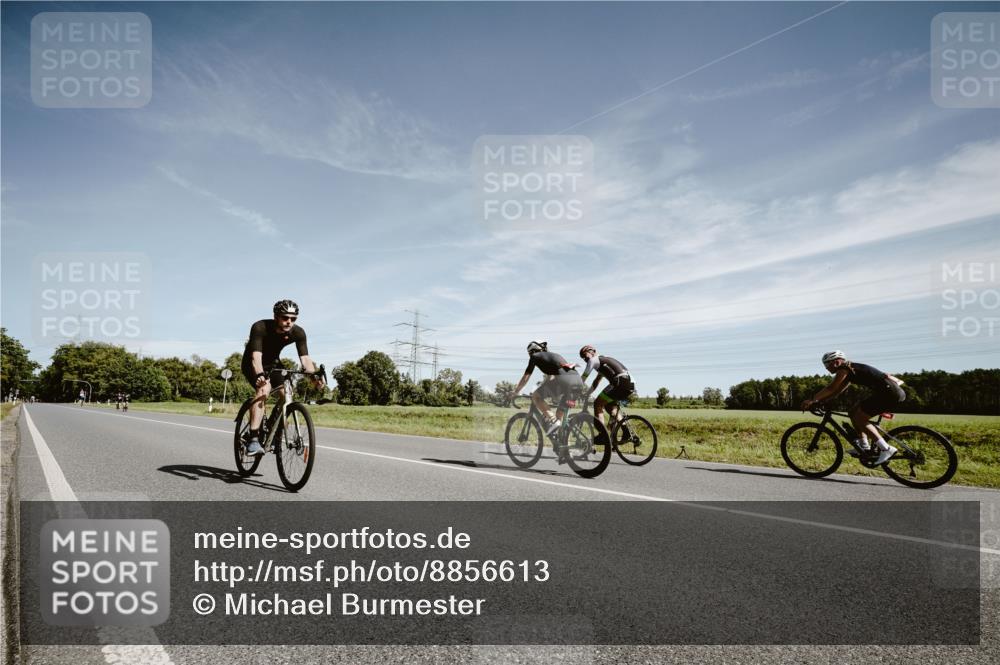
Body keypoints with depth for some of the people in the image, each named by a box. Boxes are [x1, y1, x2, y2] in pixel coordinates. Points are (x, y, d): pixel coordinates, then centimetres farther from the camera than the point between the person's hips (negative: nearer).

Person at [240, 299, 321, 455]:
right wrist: (260, 376, -61)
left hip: (272, 364, 5)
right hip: (252, 365, -4)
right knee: (264, 389, -31)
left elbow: (305, 358, -28)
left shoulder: (298, 333, -21)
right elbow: (256, 357, -42)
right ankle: (253, 440, -33)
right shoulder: (260, 327, -32)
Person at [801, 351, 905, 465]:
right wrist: (818, 401, 14)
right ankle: (864, 447, 16)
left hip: (889, 392, -10)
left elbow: (831, 389, -12)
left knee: (859, 419, -8)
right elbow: (837, 391, 21)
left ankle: (886, 449, -8)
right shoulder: (849, 370, 21)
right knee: (853, 412, 13)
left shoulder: (844, 369, -7)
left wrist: (812, 400, -10)